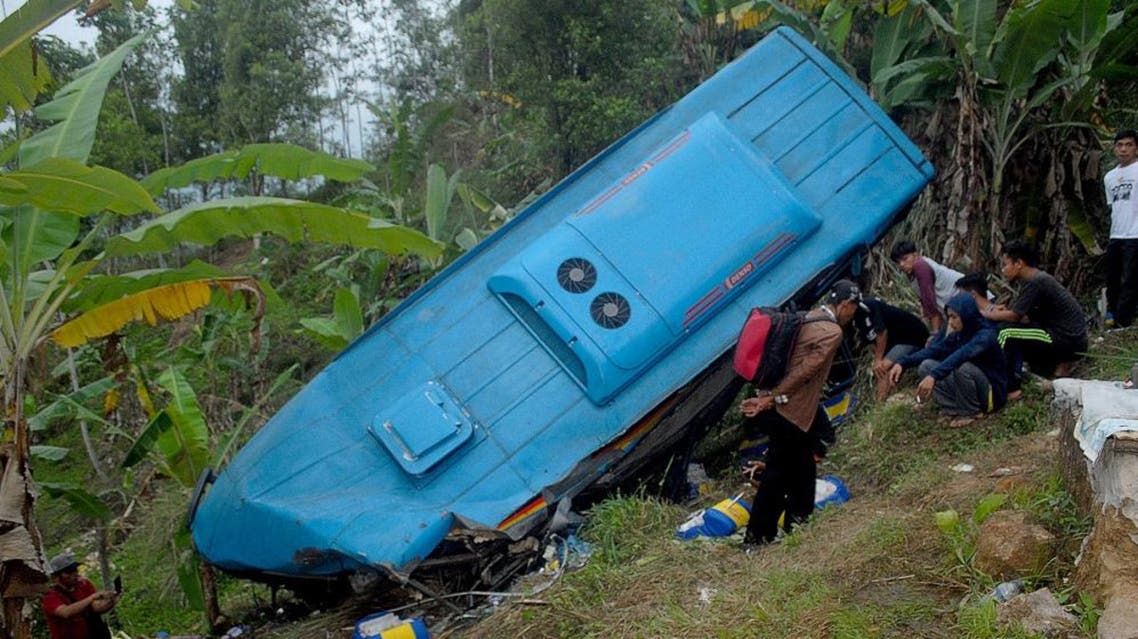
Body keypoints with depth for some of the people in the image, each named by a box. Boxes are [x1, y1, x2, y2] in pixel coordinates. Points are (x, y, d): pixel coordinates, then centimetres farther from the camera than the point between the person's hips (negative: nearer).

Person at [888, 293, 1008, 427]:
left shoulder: (986, 334, -25)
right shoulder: (956, 332, -2)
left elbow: (961, 355, -42)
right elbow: (933, 350, -11)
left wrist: (933, 376, -56)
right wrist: (903, 363, -25)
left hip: (991, 392, -7)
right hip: (969, 389, 7)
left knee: (962, 367, -36)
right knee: (926, 366, -10)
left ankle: (970, 412, -13)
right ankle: (955, 409, -11)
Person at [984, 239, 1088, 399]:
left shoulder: (1035, 282, -18)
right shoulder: (1036, 278, 10)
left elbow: (1014, 316, -18)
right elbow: (1028, 318, 13)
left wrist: (986, 314, -5)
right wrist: (1004, 310, -1)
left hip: (1069, 341, -10)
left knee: (1007, 333, -17)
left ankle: (1011, 389, -13)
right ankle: (1056, 364, 12)